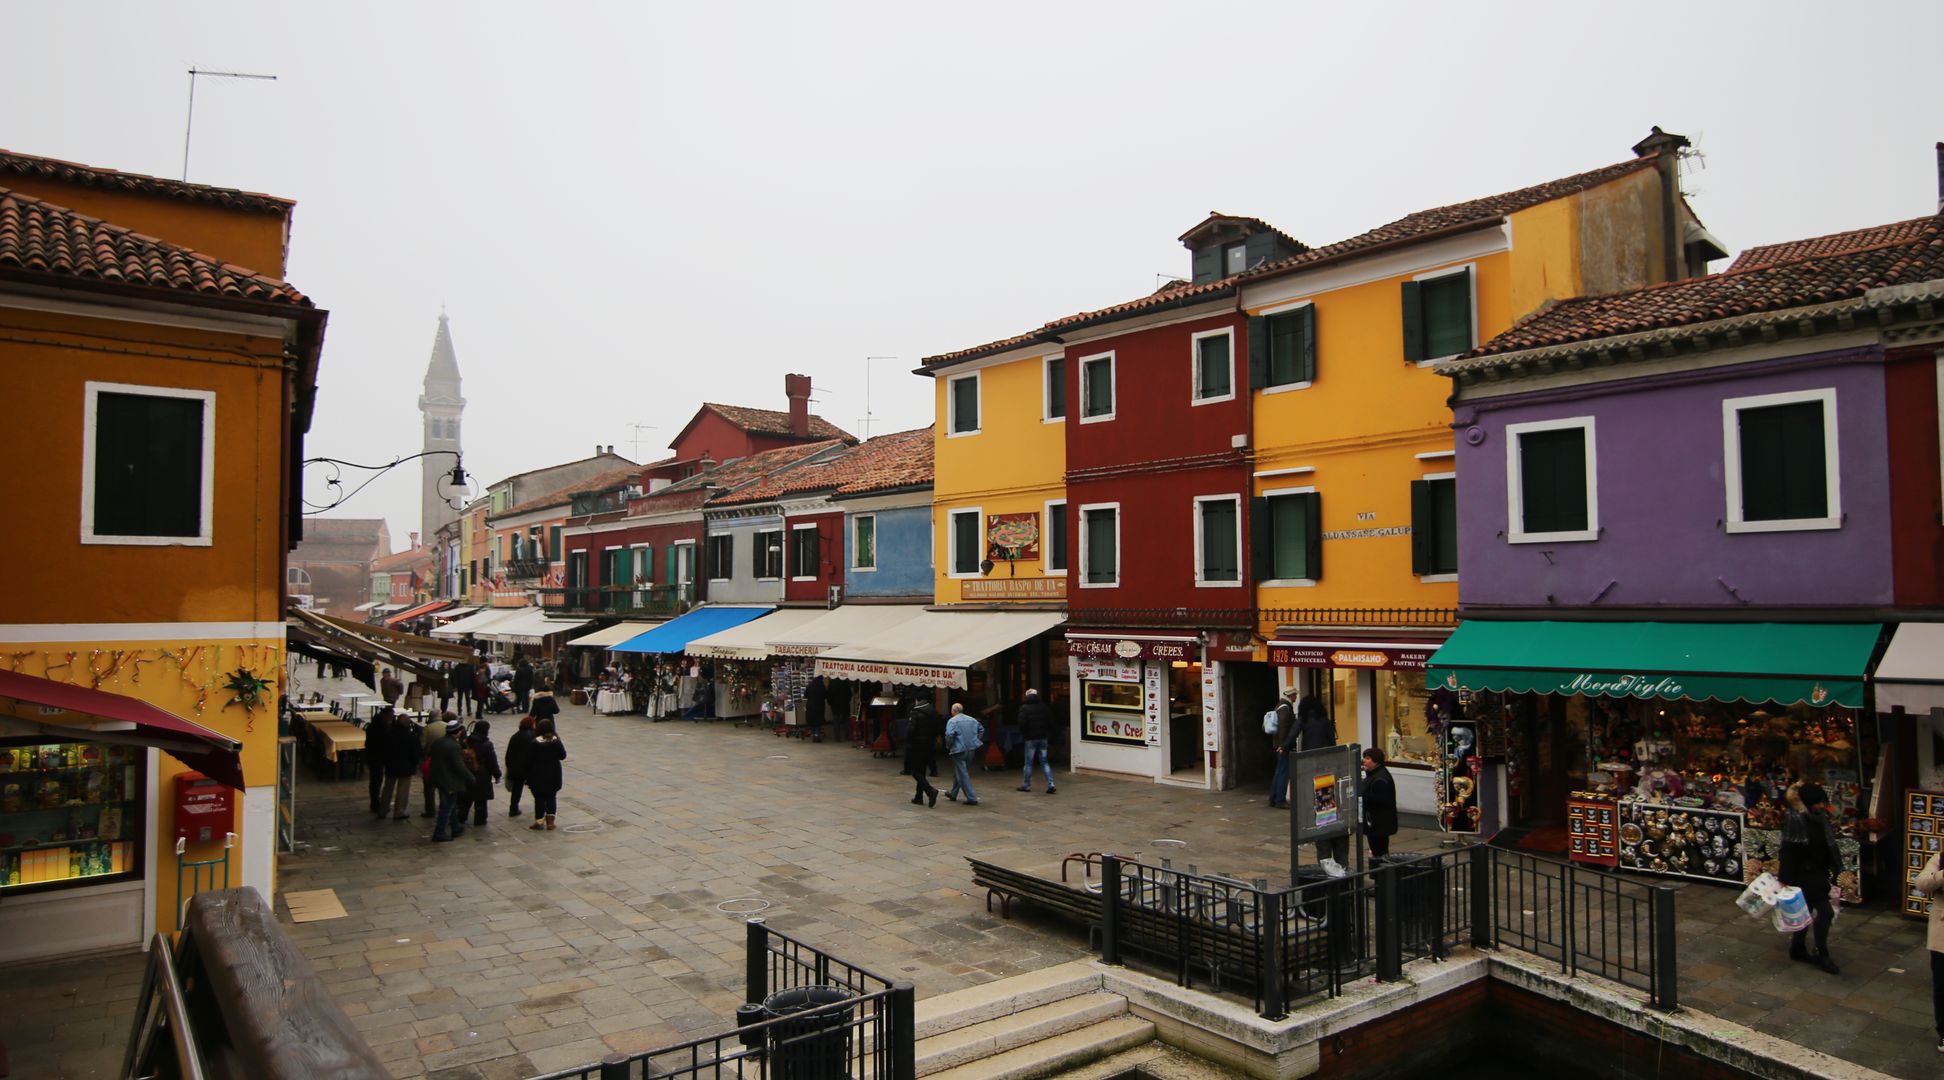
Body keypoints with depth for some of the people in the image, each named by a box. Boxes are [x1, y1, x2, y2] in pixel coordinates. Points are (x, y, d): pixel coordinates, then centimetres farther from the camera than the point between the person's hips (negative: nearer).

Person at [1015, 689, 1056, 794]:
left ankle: (1026, 785, 13)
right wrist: (1048, 734, 11)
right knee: (1045, 762, 7)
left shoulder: (1024, 708, -8)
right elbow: (1050, 722, 4)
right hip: (1043, 738, 4)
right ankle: (1051, 785, -2)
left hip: (1030, 738, -4)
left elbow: (1022, 724, -12)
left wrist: (1023, 735, 2)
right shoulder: (1044, 707, 4)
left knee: (1028, 763, 6)